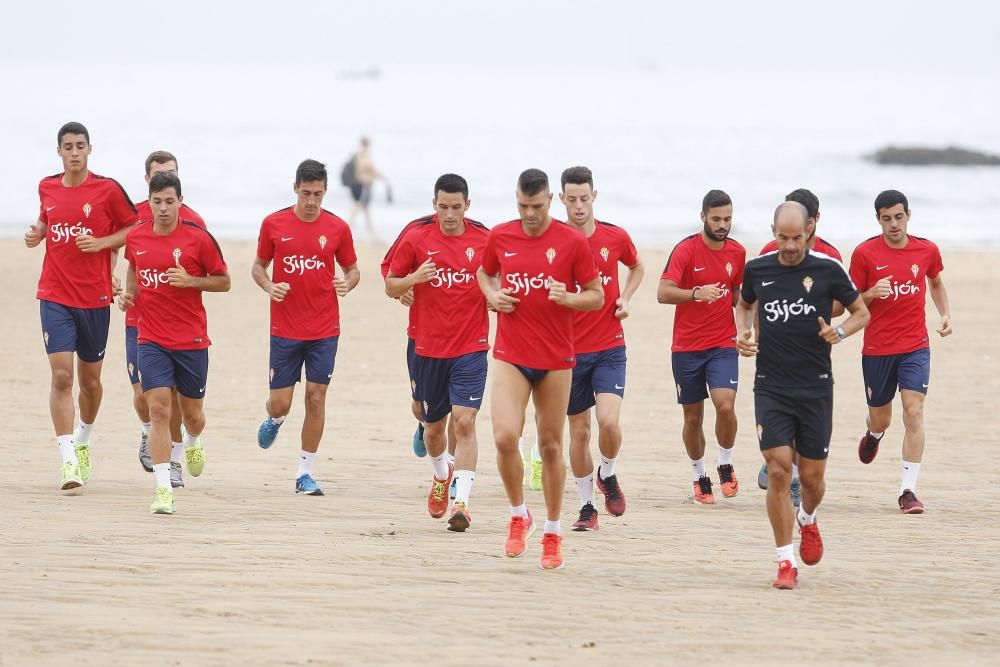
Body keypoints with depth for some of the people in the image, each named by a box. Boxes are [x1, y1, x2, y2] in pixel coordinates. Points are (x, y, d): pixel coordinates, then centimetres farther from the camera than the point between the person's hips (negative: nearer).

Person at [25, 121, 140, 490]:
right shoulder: (47, 188, 5)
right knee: (61, 376, -13)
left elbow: (135, 229, 1)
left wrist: (102, 242, -14)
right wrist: (37, 232, 2)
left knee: (90, 378, 12)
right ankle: (68, 461, -15)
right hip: (55, 296, 1)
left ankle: (83, 442, 38)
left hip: (95, 298, -1)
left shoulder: (107, 189, -5)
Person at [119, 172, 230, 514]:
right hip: (151, 340, 1)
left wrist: (190, 280, -17)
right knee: (158, 410, -13)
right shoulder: (135, 238, 1)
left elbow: (224, 282, -1)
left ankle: (193, 443, 51)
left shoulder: (199, 238, -8)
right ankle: (164, 491, -14)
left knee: (192, 413, 13)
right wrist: (128, 294, 4)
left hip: (192, 341, -1)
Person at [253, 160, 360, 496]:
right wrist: (269, 286, -11)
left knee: (316, 398, -3)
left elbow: (352, 269, 10)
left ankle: (305, 473, 8)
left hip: (324, 330, 0)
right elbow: (258, 266, 10)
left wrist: (347, 283, -13)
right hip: (284, 329, 0)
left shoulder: (337, 228, -1)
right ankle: (275, 420, 40)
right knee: (280, 403, 1)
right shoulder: (273, 224, -1)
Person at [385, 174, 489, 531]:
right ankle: (442, 475, 46)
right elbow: (391, 287, 4)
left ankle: (461, 502, -17)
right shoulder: (416, 238, -2)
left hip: (471, 347, -2)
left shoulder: (485, 239, -2)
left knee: (464, 421, -16)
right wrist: (413, 279, -17)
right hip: (429, 349, 2)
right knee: (434, 426, 15)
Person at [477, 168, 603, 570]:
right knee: (505, 437, -15)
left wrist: (568, 298, -19)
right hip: (511, 355, 1)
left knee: (551, 445, 7)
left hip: (556, 360, -1)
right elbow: (485, 274, 22)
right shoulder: (499, 237, 2)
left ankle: (553, 533, 21)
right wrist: (492, 295, 0)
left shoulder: (572, 242, -5)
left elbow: (597, 296, 1)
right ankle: (518, 515, 9)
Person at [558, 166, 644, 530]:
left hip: (609, 348, 0)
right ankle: (586, 506, 19)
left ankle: (608, 474, 12)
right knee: (579, 431, 5)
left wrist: (625, 298, 3)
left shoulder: (616, 237, -1)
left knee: (609, 420, -18)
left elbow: (636, 267, 20)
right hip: (568, 349, 0)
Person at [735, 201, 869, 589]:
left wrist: (840, 332, -14)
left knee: (812, 477, 6)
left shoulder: (828, 269, -5)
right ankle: (786, 562, -3)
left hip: (815, 388, -1)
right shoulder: (757, 269, 2)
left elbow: (861, 312, 7)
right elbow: (744, 304, 23)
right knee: (778, 472, -11)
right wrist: (742, 333, 2)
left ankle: (808, 521, 42)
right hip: (771, 387, 1)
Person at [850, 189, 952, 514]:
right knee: (880, 418, 12)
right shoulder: (865, 253, -6)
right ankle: (874, 434, 53)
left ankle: (908, 491, -12)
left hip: (915, 347, 0)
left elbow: (936, 283, 22)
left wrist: (945, 315, 7)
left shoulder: (927, 250, 1)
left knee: (914, 412, -15)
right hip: (877, 349, 0)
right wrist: (872, 293, -20)